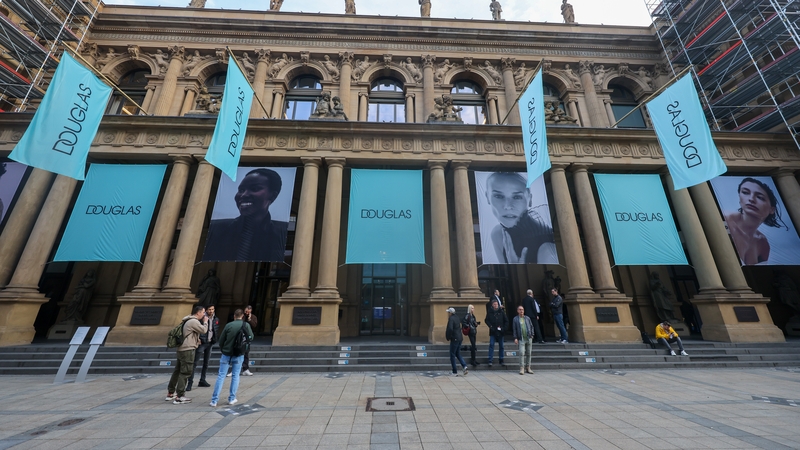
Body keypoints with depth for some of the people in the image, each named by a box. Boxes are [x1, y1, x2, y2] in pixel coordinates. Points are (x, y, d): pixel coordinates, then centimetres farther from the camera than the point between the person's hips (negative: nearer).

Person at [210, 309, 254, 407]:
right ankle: (232, 398, 17)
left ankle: (214, 400, 10)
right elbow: (251, 337, 0)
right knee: (235, 376, 12)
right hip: (239, 354, 0)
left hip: (226, 354, 0)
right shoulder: (246, 325, -8)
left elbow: (221, 339, 1)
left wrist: (221, 349, 19)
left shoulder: (228, 325, -7)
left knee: (221, 376, 8)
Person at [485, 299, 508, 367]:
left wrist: (503, 328, -5)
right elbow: (486, 320, 4)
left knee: (501, 346, 10)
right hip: (492, 332, -1)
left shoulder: (501, 312, 1)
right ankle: (490, 361, -2)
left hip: (500, 332, 1)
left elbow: (506, 321, 6)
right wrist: (490, 326, -10)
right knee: (491, 345, -7)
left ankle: (501, 361, 22)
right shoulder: (489, 312, 0)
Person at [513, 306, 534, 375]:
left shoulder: (527, 318, 10)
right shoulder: (515, 319, 2)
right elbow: (514, 329, 1)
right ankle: (522, 368, -5)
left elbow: (531, 326, 15)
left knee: (528, 353, 8)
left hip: (529, 338, 3)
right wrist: (515, 338, -6)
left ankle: (528, 368, 19)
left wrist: (532, 334, 4)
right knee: (521, 353, -11)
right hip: (521, 339, -3)